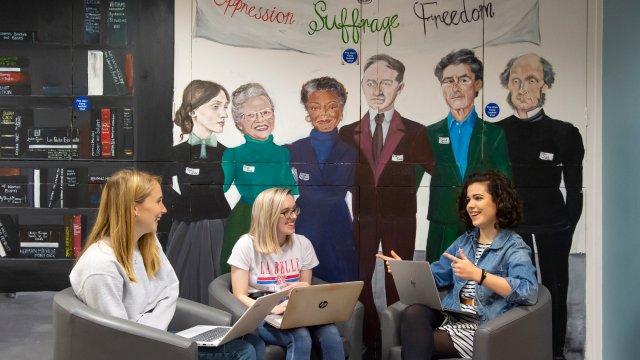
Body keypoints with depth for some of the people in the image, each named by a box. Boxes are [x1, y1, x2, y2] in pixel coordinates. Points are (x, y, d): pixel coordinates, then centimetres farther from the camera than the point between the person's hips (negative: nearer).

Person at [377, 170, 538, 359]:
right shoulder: (465, 240, 19)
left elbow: (529, 292, -22)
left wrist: (477, 275, -27)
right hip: (451, 316, 6)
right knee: (413, 312, -27)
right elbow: (437, 275, 25)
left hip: (483, 328, -6)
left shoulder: (514, 246, -4)